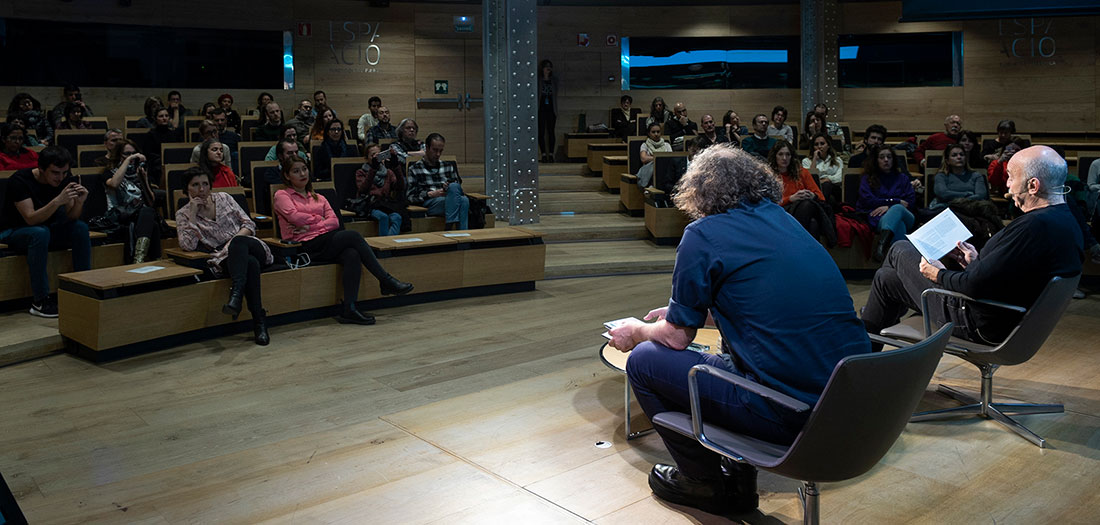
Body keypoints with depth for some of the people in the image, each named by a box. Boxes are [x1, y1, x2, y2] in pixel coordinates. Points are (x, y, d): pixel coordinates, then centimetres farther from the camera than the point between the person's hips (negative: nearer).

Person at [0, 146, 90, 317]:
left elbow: (71, 218, -10)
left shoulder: (65, 180, -8)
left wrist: (79, 202, -31)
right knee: (39, 233, -37)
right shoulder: (19, 180, -23)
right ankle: (40, 301, -33)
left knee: (81, 228, -20)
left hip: (44, 229, 5)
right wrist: (57, 201, -45)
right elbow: (31, 219, -32)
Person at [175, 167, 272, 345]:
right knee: (250, 264, -37)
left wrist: (235, 239, -8)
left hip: (252, 248, 2)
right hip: (222, 259, -2)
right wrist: (193, 214, -6)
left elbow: (249, 224, 11)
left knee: (237, 243, -37)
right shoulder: (183, 214, 11)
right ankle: (259, 322, -43)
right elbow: (188, 245, -5)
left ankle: (235, 295, -50)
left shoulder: (223, 198, 15)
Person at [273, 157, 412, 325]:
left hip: (327, 239, 5)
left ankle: (349, 309, -37)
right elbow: (294, 216, -9)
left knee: (352, 254, -31)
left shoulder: (318, 198, 26)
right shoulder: (282, 195, 12)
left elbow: (335, 221, 9)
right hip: (306, 246, -5)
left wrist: (310, 226, -6)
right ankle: (386, 281, -20)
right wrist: (319, 219, 4)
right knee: (353, 235, -24)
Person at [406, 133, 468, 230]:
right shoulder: (414, 169, 11)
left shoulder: (448, 166, 24)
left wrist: (450, 188, -1)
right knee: (454, 187, -33)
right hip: (428, 203, -4)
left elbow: (458, 185, 24)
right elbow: (410, 196, 3)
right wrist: (430, 194, -12)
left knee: (464, 200, -34)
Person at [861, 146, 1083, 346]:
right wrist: (976, 263, 11)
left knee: (900, 250, 9)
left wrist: (939, 274, -12)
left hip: (980, 326, -10)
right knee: (886, 277, 20)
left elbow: (976, 286, -31)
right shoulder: (1067, 222, 2)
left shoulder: (1034, 226, -31)